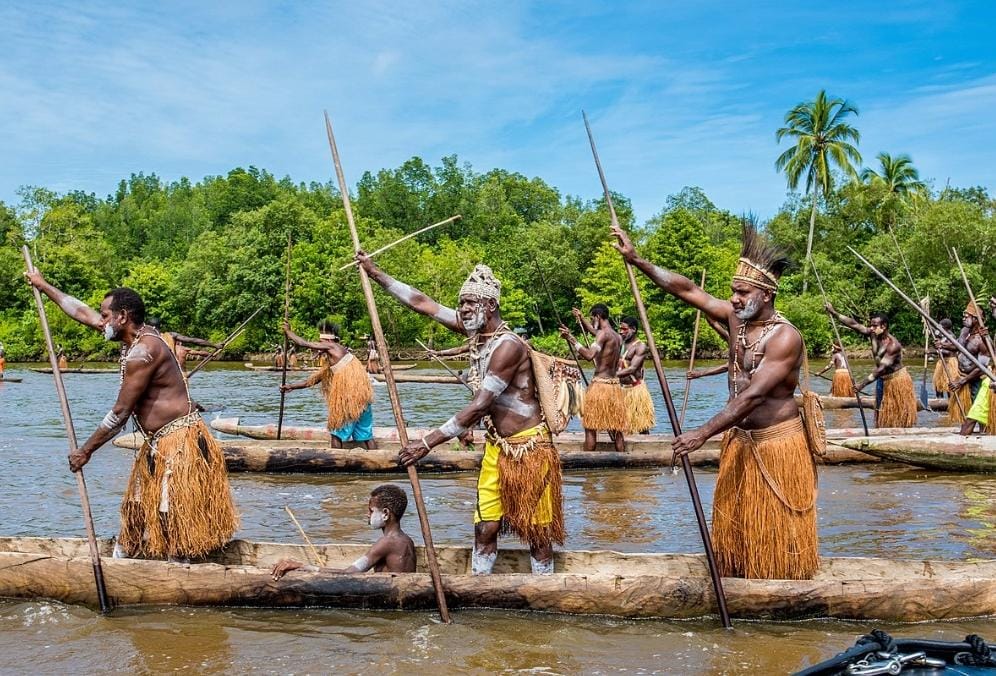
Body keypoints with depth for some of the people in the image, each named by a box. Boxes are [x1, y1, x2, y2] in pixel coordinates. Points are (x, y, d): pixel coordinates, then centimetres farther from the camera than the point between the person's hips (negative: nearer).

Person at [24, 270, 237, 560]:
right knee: (138, 512, 19)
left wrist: (86, 450, -8)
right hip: (158, 444, 10)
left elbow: (120, 413, -17)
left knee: (174, 520, -6)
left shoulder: (142, 351, -20)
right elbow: (83, 313, 22)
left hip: (180, 443, -10)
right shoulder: (137, 334, 8)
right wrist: (44, 286, 30)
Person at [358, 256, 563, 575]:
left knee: (536, 532, 3)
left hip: (528, 449, -8)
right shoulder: (475, 330, 2)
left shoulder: (508, 345, -23)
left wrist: (428, 442, -27)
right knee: (485, 528, 7)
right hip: (496, 448, 8)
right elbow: (423, 303, 8)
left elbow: (479, 407, -27)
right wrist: (375, 272, 9)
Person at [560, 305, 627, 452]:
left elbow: (589, 355, -29)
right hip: (615, 386, 8)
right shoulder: (618, 337, 13)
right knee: (616, 429, 10)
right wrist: (581, 318, 39)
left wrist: (572, 339, -25)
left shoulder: (603, 333, -14)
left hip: (600, 385, -8)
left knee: (590, 427, 0)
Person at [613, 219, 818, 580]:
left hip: (777, 443, -7)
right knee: (734, 519, 14)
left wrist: (703, 433, -31)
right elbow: (688, 290, -1)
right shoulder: (736, 318, -1)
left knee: (776, 527, 2)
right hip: (739, 441, 8)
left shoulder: (785, 337, -22)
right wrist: (637, 260, -8)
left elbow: (752, 396, -28)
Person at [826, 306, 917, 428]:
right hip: (882, 381, 8)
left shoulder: (893, 345, -27)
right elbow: (854, 324, -7)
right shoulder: (873, 335, -6)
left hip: (897, 381, -8)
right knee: (883, 416, 10)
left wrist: (862, 385, -34)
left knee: (900, 417, -4)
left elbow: (881, 369, -31)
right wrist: (834, 312, -13)